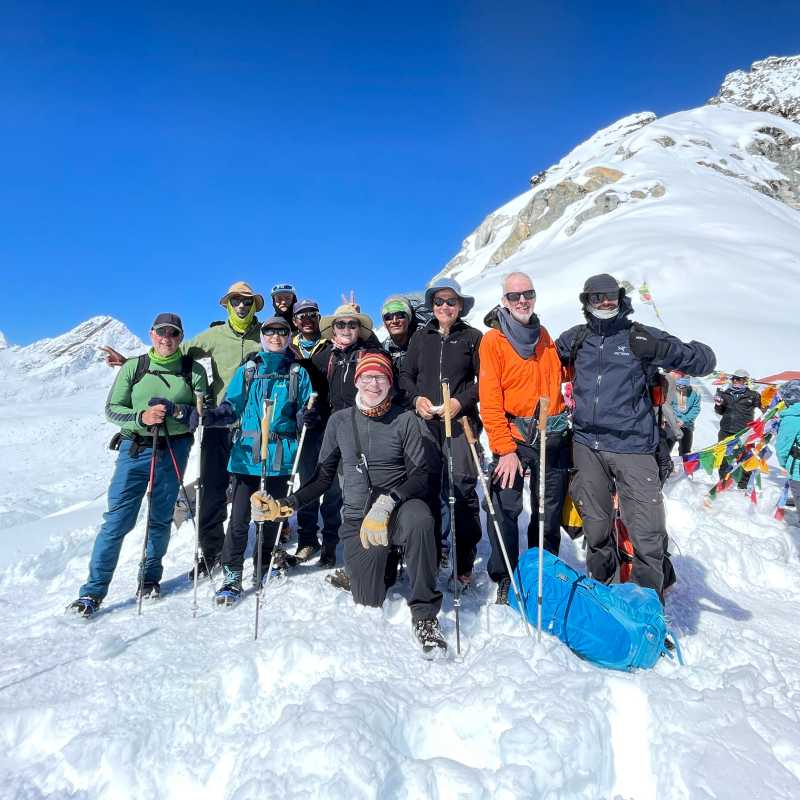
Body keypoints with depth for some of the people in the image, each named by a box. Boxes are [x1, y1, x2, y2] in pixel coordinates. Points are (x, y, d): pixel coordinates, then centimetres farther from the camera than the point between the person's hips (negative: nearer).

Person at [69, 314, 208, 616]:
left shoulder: (194, 370, 3)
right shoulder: (133, 367, 5)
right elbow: (112, 409, 2)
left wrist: (176, 410, -19)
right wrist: (141, 417, -17)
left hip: (173, 451, 1)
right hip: (134, 448, 0)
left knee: (161, 519, 11)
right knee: (118, 519, -4)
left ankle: (150, 577, 30)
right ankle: (93, 590, 7)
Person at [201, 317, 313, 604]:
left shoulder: (298, 373, 8)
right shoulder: (247, 371, 10)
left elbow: (304, 415, 7)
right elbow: (231, 408, 6)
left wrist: (307, 414, -16)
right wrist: (209, 417, -13)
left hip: (280, 454, 0)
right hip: (247, 453, 0)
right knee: (239, 517, -4)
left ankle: (262, 568, 30)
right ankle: (231, 575, 7)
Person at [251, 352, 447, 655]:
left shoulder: (404, 420, -2)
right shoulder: (340, 420, 6)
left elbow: (420, 476, -8)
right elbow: (324, 477, 11)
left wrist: (387, 502, -25)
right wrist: (285, 505, -1)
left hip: (398, 507, -2)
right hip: (357, 516, 2)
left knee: (419, 520, -37)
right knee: (369, 602, -3)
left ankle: (425, 614, -20)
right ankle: (381, 559, 32)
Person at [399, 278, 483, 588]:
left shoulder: (473, 337, 5)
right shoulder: (421, 337, 14)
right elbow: (405, 374, 15)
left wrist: (462, 401, -11)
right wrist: (416, 398, -3)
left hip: (460, 421, -3)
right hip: (425, 421, 3)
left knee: (463, 487, -4)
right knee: (427, 487, 6)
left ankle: (464, 563, 7)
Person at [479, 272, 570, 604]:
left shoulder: (544, 336, 12)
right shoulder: (493, 340, -5)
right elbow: (490, 400, -11)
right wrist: (505, 449, -15)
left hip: (553, 438, 5)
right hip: (514, 438, -5)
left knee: (549, 514, 12)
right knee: (506, 509, -6)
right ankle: (505, 580, 13)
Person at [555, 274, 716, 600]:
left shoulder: (640, 336, 2)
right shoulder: (575, 338, 10)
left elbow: (705, 360, 3)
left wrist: (661, 349, -9)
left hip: (632, 446, -2)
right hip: (586, 445, 3)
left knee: (648, 534, -6)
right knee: (595, 525, 15)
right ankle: (600, 585, 35)